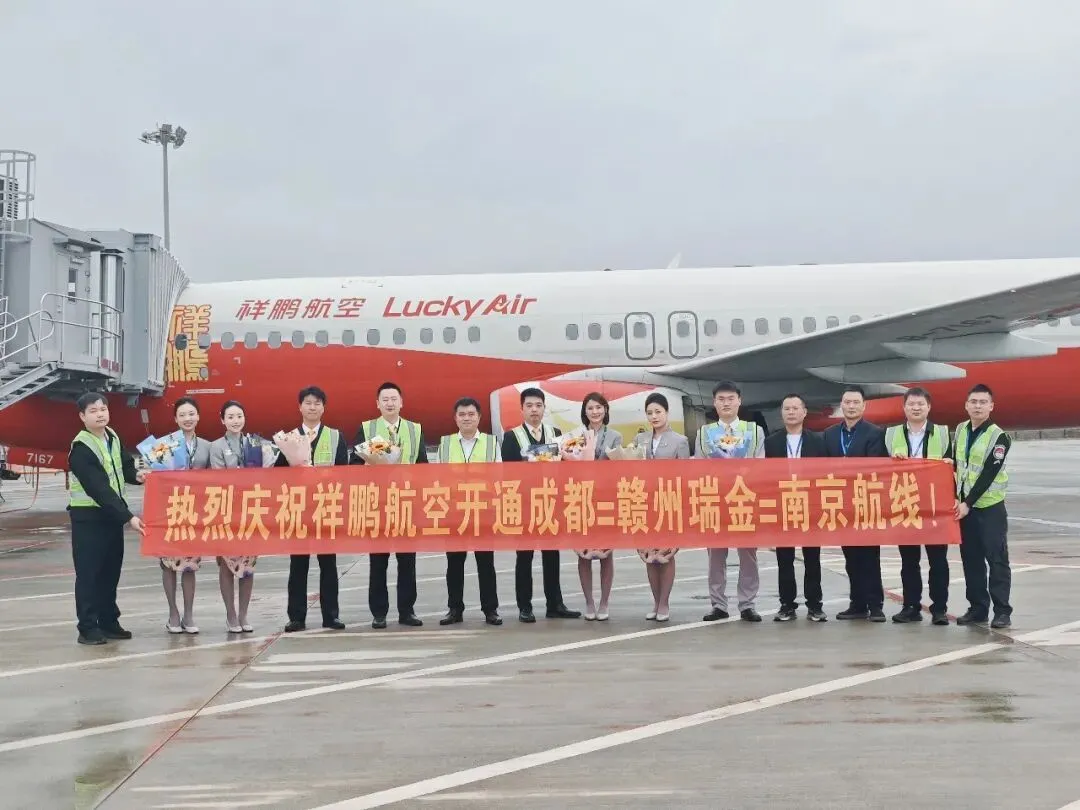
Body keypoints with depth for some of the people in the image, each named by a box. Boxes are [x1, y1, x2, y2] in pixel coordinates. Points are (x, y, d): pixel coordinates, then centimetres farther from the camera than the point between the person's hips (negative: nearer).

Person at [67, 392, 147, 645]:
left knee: (111, 570, 11)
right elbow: (99, 489, -26)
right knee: (89, 572, -5)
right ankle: (87, 628, 0)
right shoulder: (81, 449, -20)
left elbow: (123, 464, 20)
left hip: (111, 513, 7)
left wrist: (135, 474, -4)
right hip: (87, 517, -7)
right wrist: (128, 517, -29)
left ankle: (108, 622, 20)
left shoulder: (112, 437, 4)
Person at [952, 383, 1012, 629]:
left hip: (990, 507, -6)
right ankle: (978, 608, 15)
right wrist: (956, 498, -1)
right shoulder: (960, 430, 8)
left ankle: (1002, 611, -2)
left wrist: (968, 503, -16)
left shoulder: (998, 437, -11)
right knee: (971, 559, 8)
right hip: (964, 506, 6)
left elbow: (988, 475, -15)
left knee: (997, 559, -5)